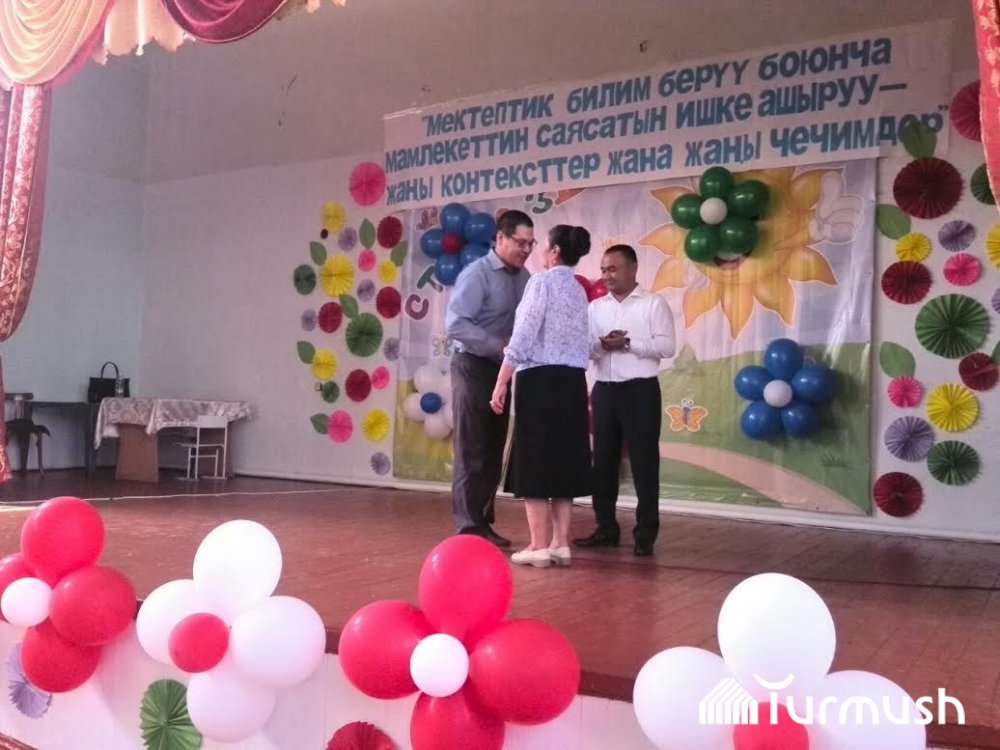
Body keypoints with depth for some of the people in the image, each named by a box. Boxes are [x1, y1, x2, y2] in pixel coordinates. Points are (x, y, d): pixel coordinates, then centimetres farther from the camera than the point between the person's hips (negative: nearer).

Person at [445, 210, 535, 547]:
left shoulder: (524, 278, 6)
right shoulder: (477, 274, -13)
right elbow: (455, 324, -22)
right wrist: (501, 348, -25)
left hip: (502, 369, 7)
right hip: (474, 368, -7)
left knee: (493, 451, 11)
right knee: (472, 451, -2)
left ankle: (484, 523, 21)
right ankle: (468, 527, 5)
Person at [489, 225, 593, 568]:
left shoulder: (542, 282, -8)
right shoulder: (579, 290, 15)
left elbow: (523, 337, -14)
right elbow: (582, 344, 12)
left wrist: (501, 383, -12)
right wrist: (573, 375, 18)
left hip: (540, 379, -7)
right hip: (572, 382, 7)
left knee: (535, 462, -2)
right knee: (563, 460, 9)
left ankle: (539, 546, 0)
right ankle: (560, 544, 12)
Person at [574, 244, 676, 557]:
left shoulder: (654, 303, -1)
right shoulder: (595, 307, 12)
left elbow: (666, 346, -8)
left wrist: (628, 343, -15)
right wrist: (600, 345, -12)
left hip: (640, 390, -5)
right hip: (604, 390, 5)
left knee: (644, 461, 0)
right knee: (603, 460, 8)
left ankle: (646, 533, 7)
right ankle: (606, 527, 19)